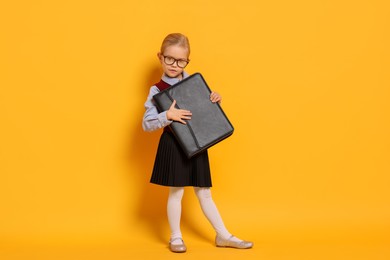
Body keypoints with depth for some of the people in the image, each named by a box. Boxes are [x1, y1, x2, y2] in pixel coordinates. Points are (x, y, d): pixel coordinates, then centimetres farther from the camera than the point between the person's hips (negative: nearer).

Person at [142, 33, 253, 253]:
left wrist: (215, 101, -5)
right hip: (174, 144, -4)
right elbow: (147, 124, -12)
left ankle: (223, 235, 20)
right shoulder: (157, 91, -8)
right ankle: (176, 237, 21)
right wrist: (167, 116, -27)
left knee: (204, 193, 12)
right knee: (176, 192, 5)